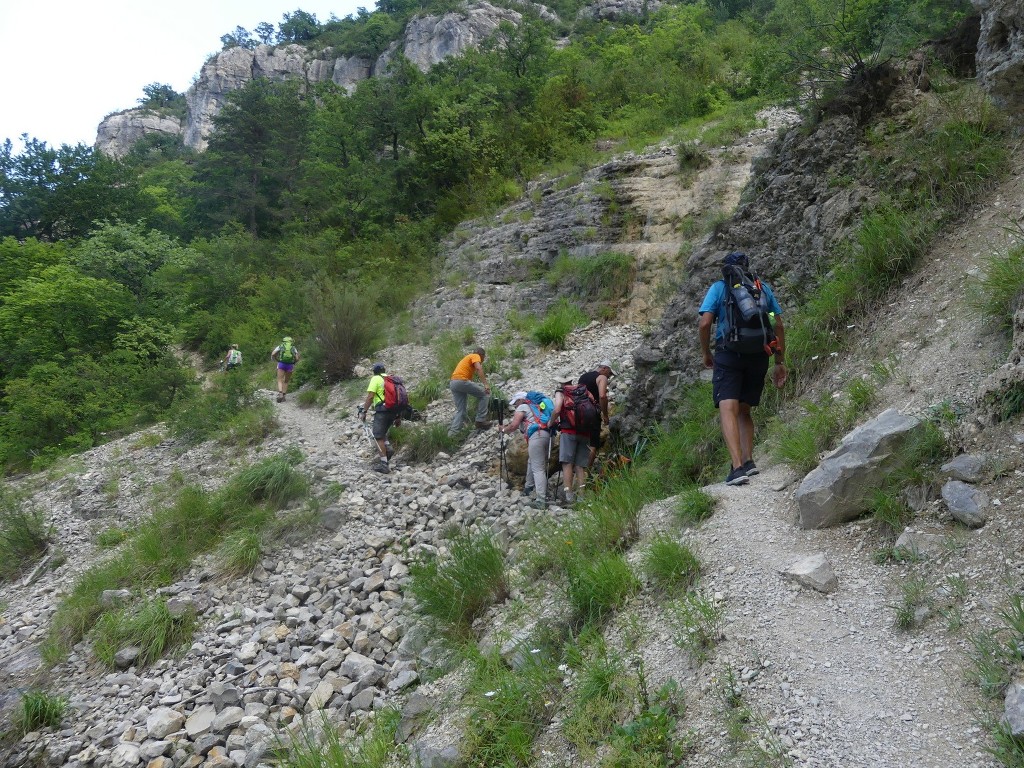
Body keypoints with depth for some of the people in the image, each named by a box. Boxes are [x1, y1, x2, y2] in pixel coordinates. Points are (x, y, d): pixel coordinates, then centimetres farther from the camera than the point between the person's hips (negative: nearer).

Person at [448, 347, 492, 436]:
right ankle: (481, 421, 4)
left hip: (452, 383, 9)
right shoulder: (475, 356, 6)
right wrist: (486, 384, -21)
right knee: (483, 394, 6)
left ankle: (452, 433, 3)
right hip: (461, 381, -9)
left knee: (460, 410, 12)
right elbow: (479, 369, -15)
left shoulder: (468, 357, 33)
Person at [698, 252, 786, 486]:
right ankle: (749, 461, 6)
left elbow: (704, 324, -6)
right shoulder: (763, 288, 14)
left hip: (728, 354, -4)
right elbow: (779, 327, 10)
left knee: (728, 410, -12)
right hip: (758, 356, 4)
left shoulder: (719, 287, 6)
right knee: (744, 411, 18)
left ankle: (738, 467, -26)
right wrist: (780, 363, 15)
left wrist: (706, 354, 8)